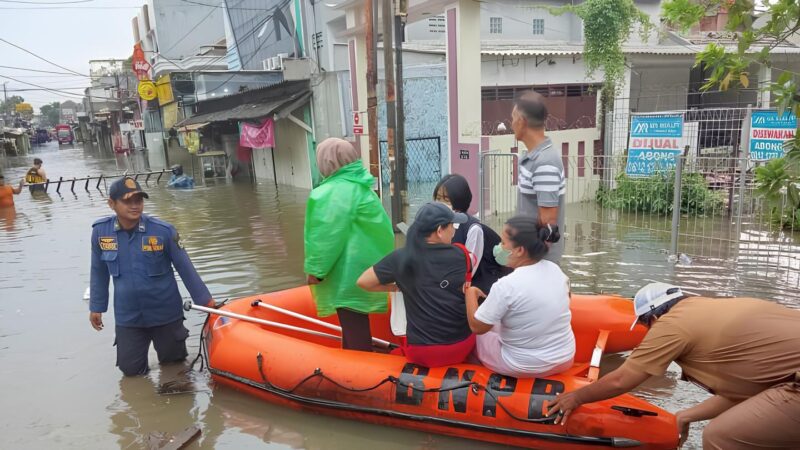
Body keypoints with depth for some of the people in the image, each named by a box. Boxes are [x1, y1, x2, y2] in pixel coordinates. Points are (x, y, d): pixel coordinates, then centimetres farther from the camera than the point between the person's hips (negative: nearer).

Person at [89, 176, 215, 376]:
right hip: (127, 317, 2)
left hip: (166, 313, -2)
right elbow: (99, 273, 4)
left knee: (173, 361, 16)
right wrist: (96, 307, 9)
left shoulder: (163, 231, -17)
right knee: (131, 369, 12)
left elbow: (185, 268, -10)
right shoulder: (100, 232, -8)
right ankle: (137, 343, 42)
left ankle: (176, 335, 47)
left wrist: (206, 301, -7)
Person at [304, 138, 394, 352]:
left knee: (353, 323, -2)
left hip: (348, 271, -11)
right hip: (355, 266, 11)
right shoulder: (357, 185, 11)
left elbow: (328, 235, -21)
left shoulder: (336, 192, -20)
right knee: (352, 320, 21)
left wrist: (316, 268, -14)